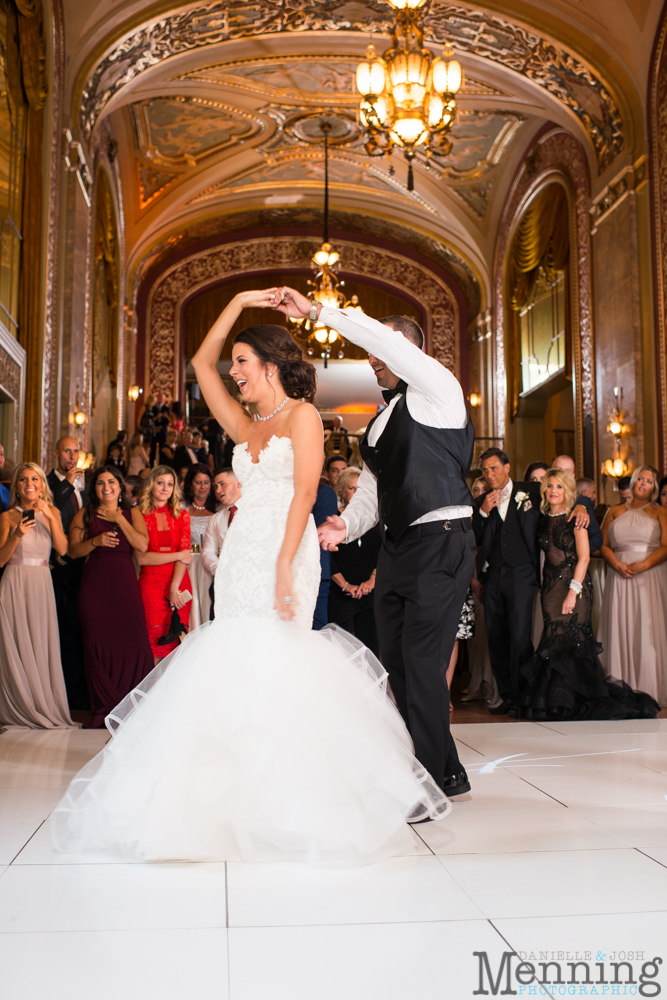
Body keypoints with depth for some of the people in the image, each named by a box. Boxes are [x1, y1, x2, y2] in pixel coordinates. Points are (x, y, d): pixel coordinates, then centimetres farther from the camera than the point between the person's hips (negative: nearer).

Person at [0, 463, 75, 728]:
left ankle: (45, 705, 16)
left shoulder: (52, 512, 8)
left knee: (43, 645, 5)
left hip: (42, 586, 3)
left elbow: (62, 549, -4)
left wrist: (50, 517, -12)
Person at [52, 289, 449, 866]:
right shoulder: (246, 428, 21)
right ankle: (245, 802, 2)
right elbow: (202, 364, 22)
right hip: (241, 555, 6)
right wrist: (239, 303, 18)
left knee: (274, 661, -14)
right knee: (234, 661, -3)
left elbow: (304, 493, -9)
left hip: (286, 553, -6)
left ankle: (292, 807, -7)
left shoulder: (302, 415, 3)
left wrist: (284, 567, -19)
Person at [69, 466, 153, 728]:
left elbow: (142, 545, -3)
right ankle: (104, 710, 9)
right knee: (98, 645, -2)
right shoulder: (85, 514, 11)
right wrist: (95, 541, -12)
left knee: (134, 643, -9)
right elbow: (73, 550, 5)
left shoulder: (132, 514, 12)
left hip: (125, 584, 0)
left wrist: (119, 519, -4)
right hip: (94, 586, 0)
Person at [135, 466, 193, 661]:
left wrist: (175, 588, -8)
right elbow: (141, 557, -6)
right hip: (151, 584, -2)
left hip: (180, 584, 2)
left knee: (177, 645, 0)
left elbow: (185, 554, 2)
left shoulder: (181, 515, 10)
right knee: (154, 644, -5)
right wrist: (178, 556, -5)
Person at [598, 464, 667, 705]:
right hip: (620, 579, 2)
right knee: (620, 629, -1)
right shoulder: (615, 512, 16)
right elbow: (603, 544, 10)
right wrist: (616, 564, -9)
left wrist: (644, 564, -15)